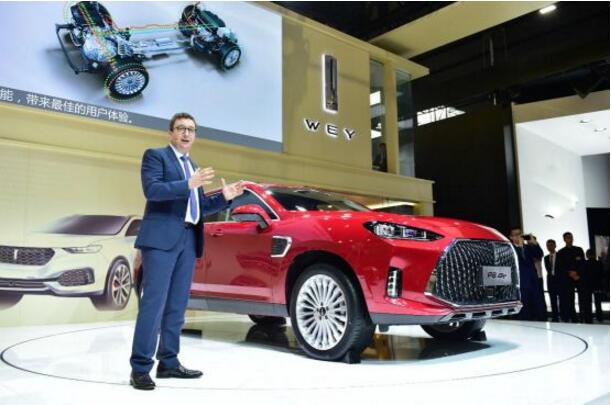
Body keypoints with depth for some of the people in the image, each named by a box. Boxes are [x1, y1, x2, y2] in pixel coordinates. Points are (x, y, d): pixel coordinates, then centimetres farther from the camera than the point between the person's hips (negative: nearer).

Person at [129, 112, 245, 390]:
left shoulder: (193, 167, 24)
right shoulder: (155, 155, 4)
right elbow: (152, 190, -13)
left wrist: (224, 197, 9)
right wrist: (188, 184, -23)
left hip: (188, 240, 7)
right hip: (162, 237, -7)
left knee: (177, 306, 9)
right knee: (154, 303, -9)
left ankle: (168, 363, 17)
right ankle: (140, 367, -2)